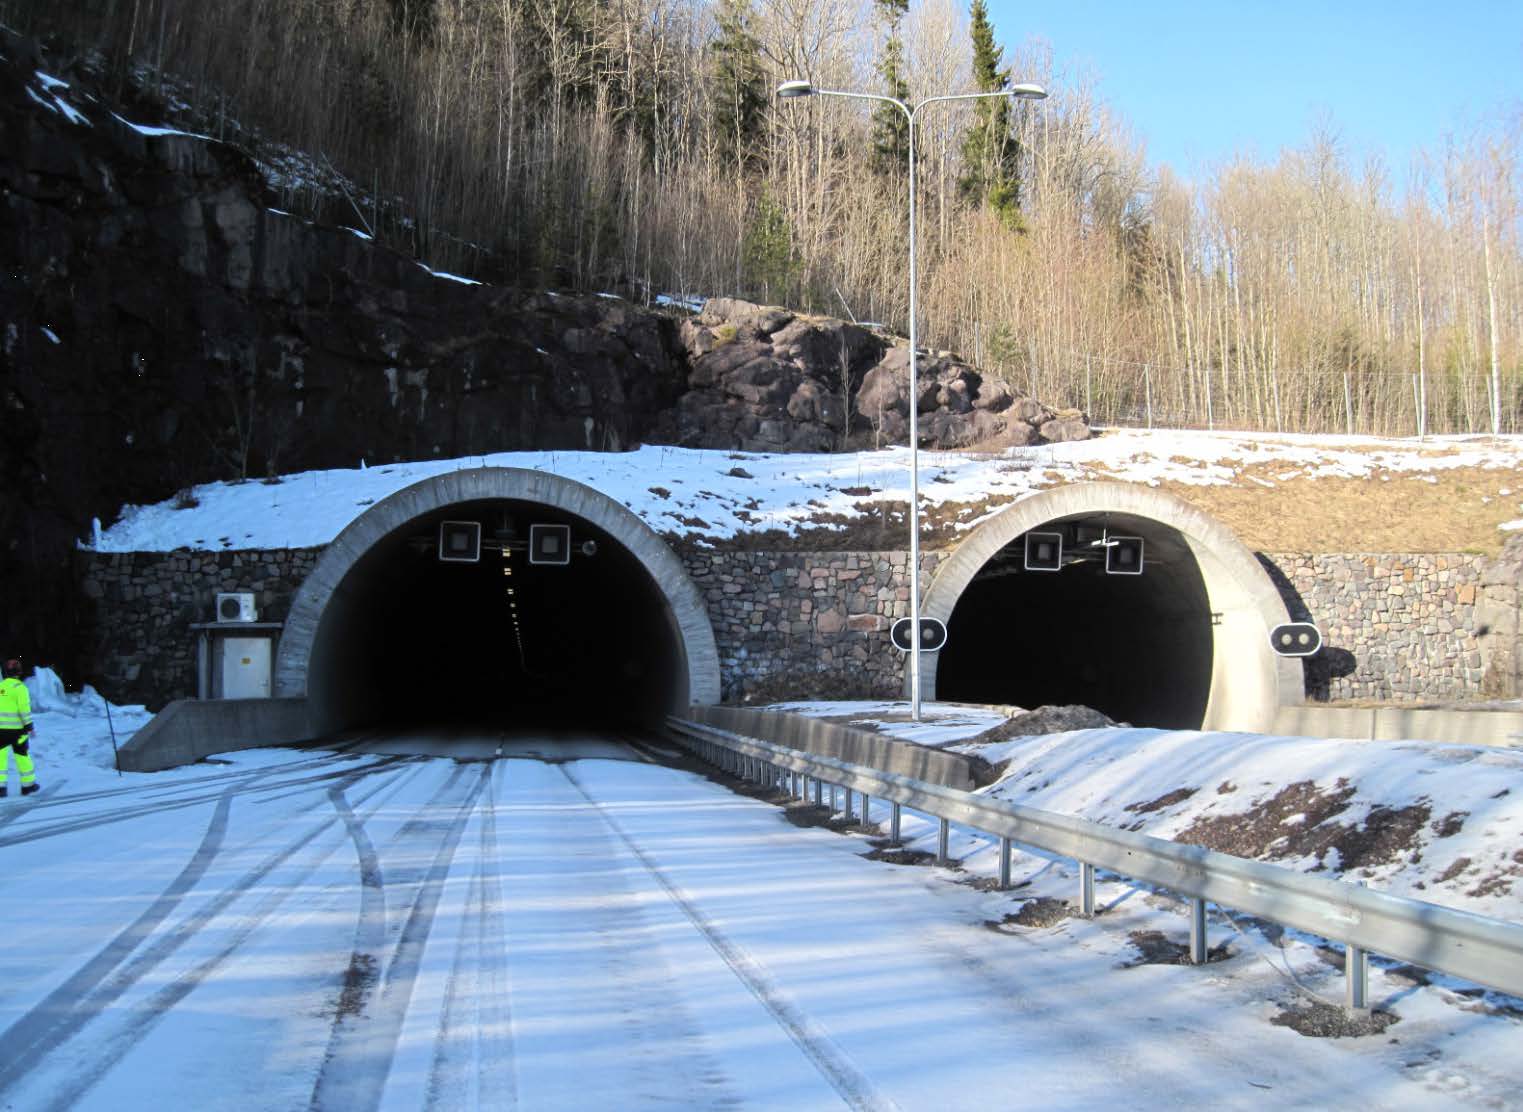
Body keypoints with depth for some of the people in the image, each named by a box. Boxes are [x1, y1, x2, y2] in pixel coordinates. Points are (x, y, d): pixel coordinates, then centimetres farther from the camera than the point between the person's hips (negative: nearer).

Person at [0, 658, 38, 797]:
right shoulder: (20, 688, -8)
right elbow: (24, 708, -15)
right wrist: (29, 726, -12)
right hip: (17, 728, -3)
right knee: (22, 755, 9)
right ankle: (28, 785, 16)